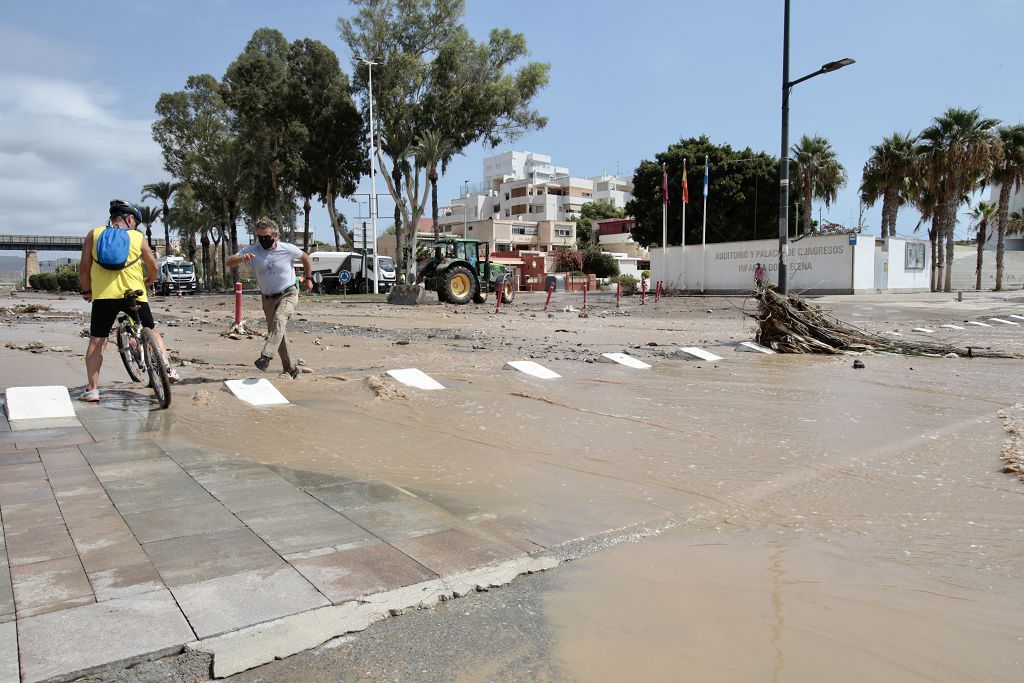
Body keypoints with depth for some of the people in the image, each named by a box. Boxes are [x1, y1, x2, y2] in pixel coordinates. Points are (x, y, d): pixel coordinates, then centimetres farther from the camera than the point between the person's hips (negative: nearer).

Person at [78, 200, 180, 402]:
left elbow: (84, 267, 5)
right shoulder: (138, 237, 7)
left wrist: (86, 290, 18)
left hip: (103, 295, 0)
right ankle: (166, 367, 7)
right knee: (151, 331, 20)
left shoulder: (94, 234, 8)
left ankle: (92, 389, 4)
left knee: (96, 342, 8)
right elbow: (153, 268, 12)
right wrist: (147, 283, 31)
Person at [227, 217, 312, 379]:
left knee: (279, 320, -32)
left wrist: (308, 278, 14)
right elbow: (229, 263, -17)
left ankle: (266, 356, -44)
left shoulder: (287, 249, -11)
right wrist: (242, 258, -38)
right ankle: (291, 369, 20)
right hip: (268, 298, 4)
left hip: (288, 295, -3)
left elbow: (305, 257, 9)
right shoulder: (252, 250, -9)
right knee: (279, 334, 8)